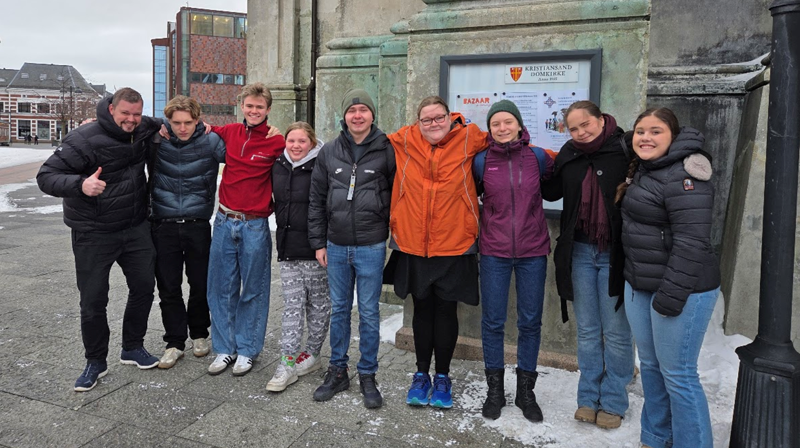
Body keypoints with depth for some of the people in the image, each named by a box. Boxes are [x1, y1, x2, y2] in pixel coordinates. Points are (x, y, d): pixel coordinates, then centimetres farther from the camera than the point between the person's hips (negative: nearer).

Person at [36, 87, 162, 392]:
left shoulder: (143, 131, 2)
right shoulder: (86, 139, -17)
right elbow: (46, 176, -17)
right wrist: (80, 184, -38)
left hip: (135, 228, 5)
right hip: (93, 235, -5)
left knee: (144, 286, 11)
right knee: (93, 300, 3)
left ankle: (133, 348, 31)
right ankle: (95, 362, 22)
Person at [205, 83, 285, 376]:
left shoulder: (276, 142, -6)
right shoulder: (229, 132, 6)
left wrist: (269, 205, -4)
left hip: (255, 225, -4)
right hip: (224, 221, 4)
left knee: (253, 290, 7)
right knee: (221, 288, 9)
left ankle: (247, 351, 21)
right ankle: (224, 349, 23)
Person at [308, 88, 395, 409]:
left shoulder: (387, 151, -4)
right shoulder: (329, 152, 5)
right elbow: (317, 199, 9)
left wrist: (393, 237, -2)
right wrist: (318, 242, 6)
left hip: (371, 247, -3)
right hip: (336, 247, 3)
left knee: (368, 313, 6)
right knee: (339, 310, 14)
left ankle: (367, 376, 21)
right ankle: (338, 371, 28)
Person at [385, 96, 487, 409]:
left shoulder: (469, 138, -3)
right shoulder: (404, 141, 1)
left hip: (454, 246, -1)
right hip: (413, 245, 2)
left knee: (446, 311, 10)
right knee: (422, 310, 15)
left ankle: (442, 376, 28)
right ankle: (422, 374, 31)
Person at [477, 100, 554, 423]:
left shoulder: (538, 157, 0)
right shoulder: (483, 161, -2)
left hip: (532, 252, 1)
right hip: (494, 252, 0)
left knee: (530, 322, 9)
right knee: (492, 321, 6)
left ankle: (526, 390, 26)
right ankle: (495, 389, 24)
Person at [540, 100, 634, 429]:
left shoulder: (625, 151, -10)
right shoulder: (568, 155, 4)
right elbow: (551, 191, 18)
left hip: (615, 254, -4)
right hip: (580, 251, 4)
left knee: (616, 332, 7)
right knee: (587, 330, 14)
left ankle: (613, 402, 23)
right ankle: (588, 398, 27)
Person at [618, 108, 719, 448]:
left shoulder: (682, 176, -18)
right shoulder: (643, 170, 12)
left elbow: (691, 241, -24)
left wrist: (672, 294, -24)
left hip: (680, 290, -9)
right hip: (639, 286, 10)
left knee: (677, 374, 0)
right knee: (650, 366, 18)